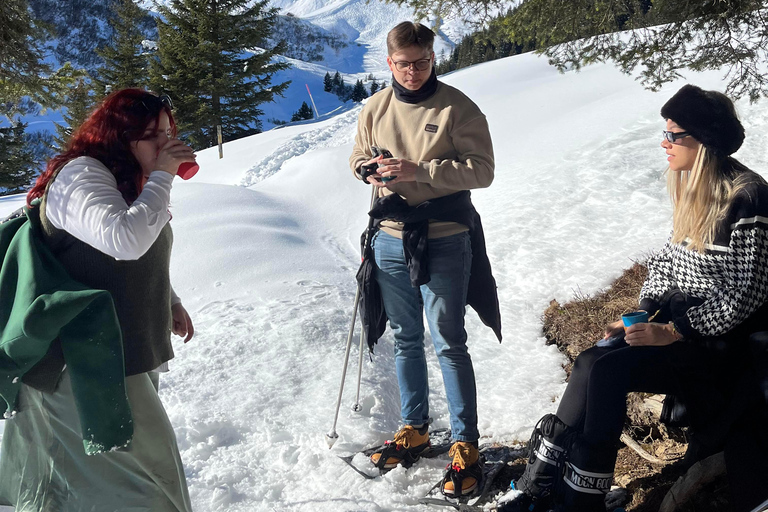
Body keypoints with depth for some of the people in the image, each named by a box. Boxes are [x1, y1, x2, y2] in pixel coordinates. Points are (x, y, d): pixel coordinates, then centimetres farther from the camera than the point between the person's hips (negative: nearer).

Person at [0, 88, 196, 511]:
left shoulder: (126, 182, 15)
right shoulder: (81, 174, -18)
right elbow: (124, 240, -35)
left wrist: (170, 301, 20)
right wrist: (162, 177, -25)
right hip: (87, 365, -10)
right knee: (137, 472, -6)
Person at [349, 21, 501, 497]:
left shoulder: (458, 108, -8)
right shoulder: (375, 108, 7)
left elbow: (481, 169, -13)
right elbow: (358, 157, 17)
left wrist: (419, 171, -22)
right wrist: (370, 170, -7)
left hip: (444, 242, -5)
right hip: (391, 239, 5)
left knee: (449, 343, 0)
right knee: (406, 340, 16)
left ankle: (466, 444, 15)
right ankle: (415, 429, 32)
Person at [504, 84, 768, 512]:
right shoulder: (693, 192, 9)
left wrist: (673, 331, -19)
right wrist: (646, 315, 1)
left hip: (720, 339, -7)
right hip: (678, 316, 7)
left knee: (605, 369, -24)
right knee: (591, 362, -15)